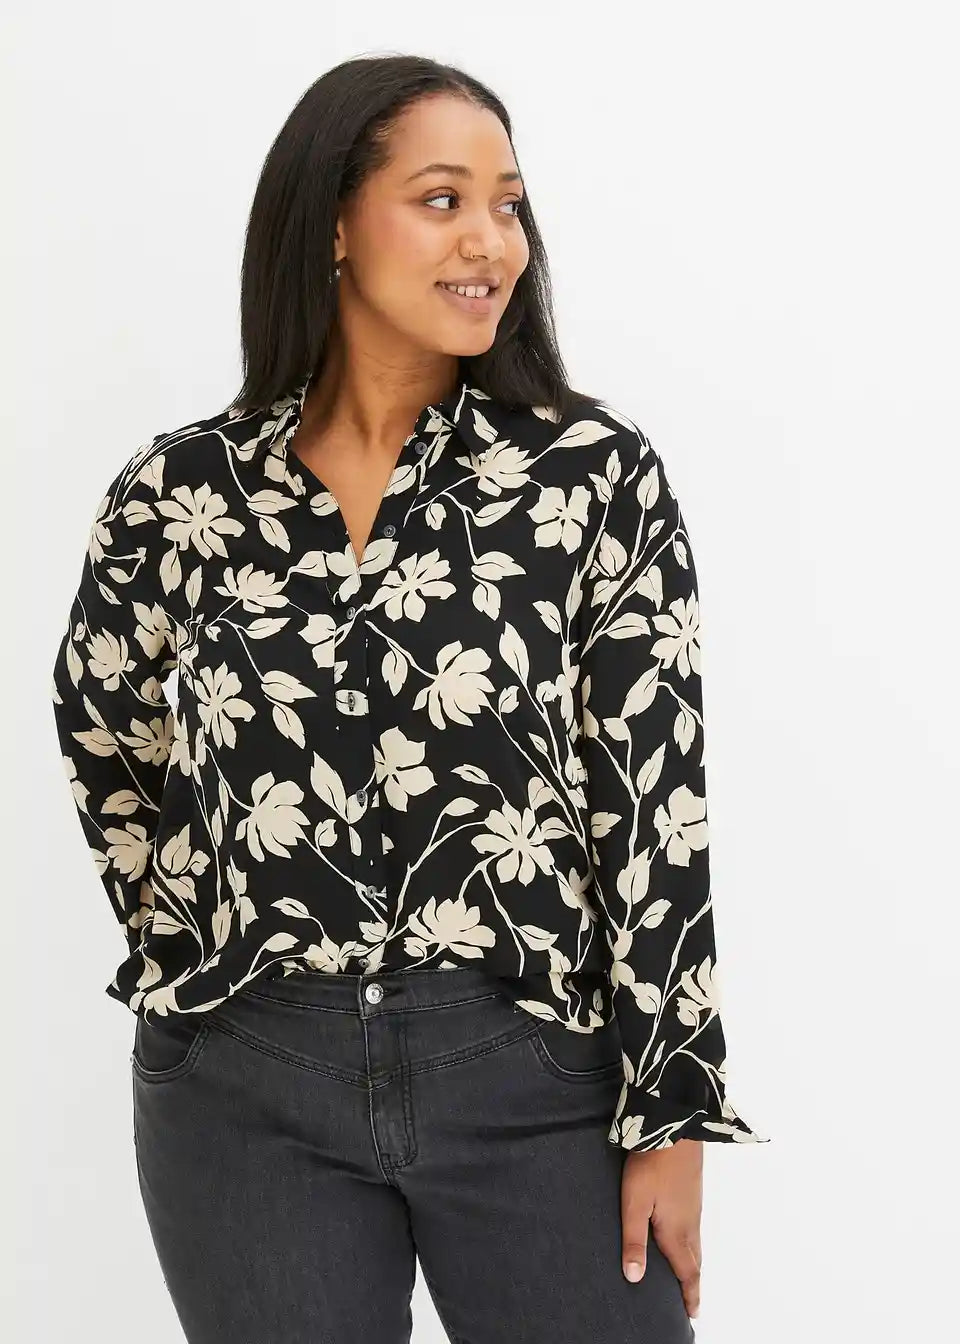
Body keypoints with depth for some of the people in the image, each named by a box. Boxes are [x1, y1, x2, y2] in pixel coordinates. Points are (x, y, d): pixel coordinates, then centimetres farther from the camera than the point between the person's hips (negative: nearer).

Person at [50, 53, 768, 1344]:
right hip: (250, 1090, 2)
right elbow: (103, 725, 18)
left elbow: (655, 801, -6)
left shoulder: (596, 474, -5)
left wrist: (670, 1114, -7)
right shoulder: (181, 491, 0)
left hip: (538, 1076, -1)